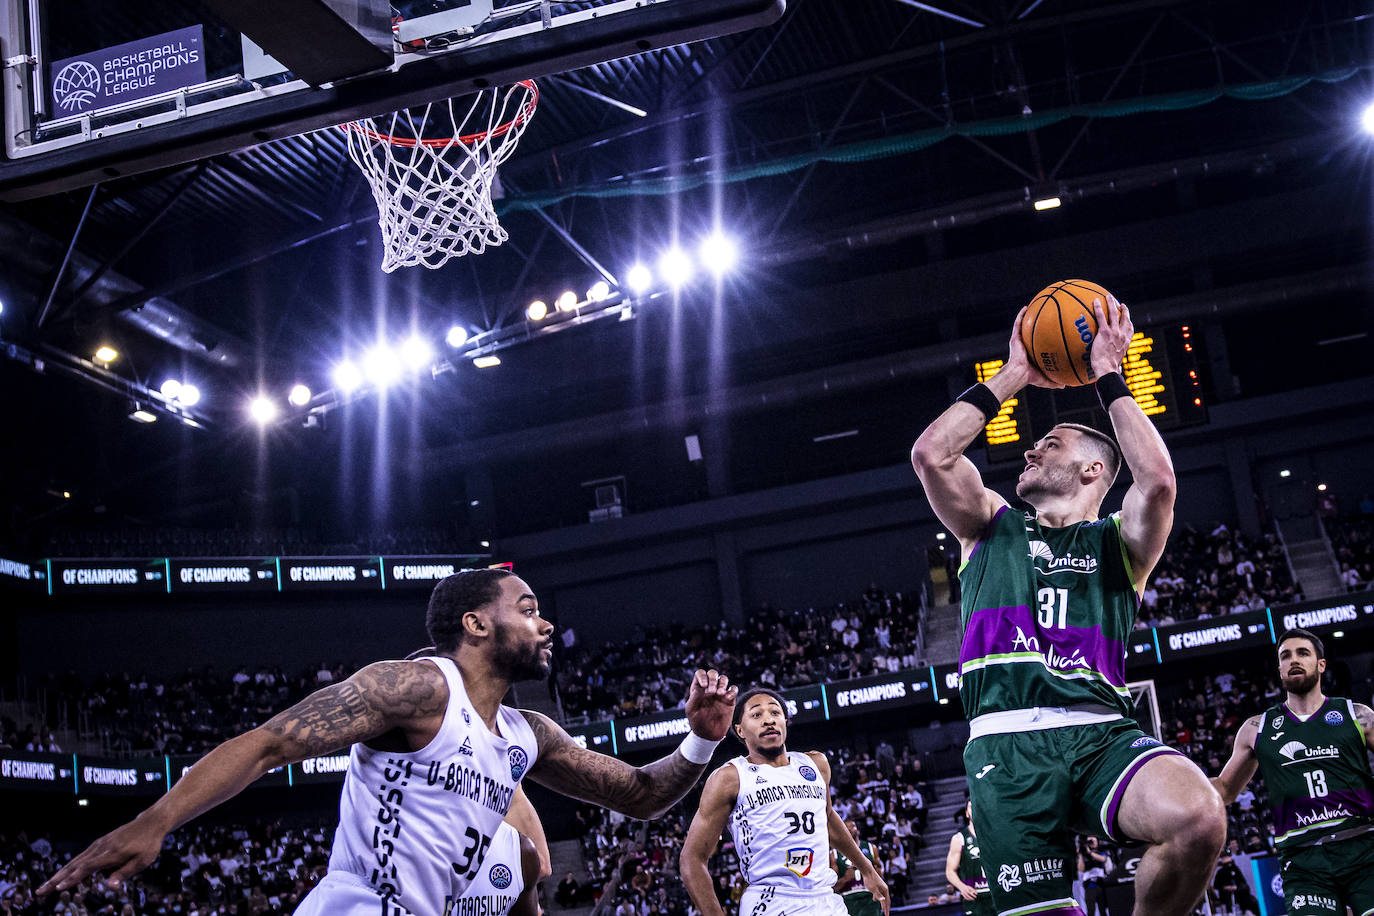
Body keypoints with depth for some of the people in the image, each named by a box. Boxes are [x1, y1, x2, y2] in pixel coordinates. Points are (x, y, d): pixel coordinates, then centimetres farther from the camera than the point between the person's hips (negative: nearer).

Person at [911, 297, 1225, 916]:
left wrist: (1108, 378, 6)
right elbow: (931, 454, 6)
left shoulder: (1118, 542, 20)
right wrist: (1013, 375, 14)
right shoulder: (991, 528, 24)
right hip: (1006, 743, 1)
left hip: (1101, 732, 0)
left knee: (1199, 821, -31)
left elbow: (1157, 480, -4)